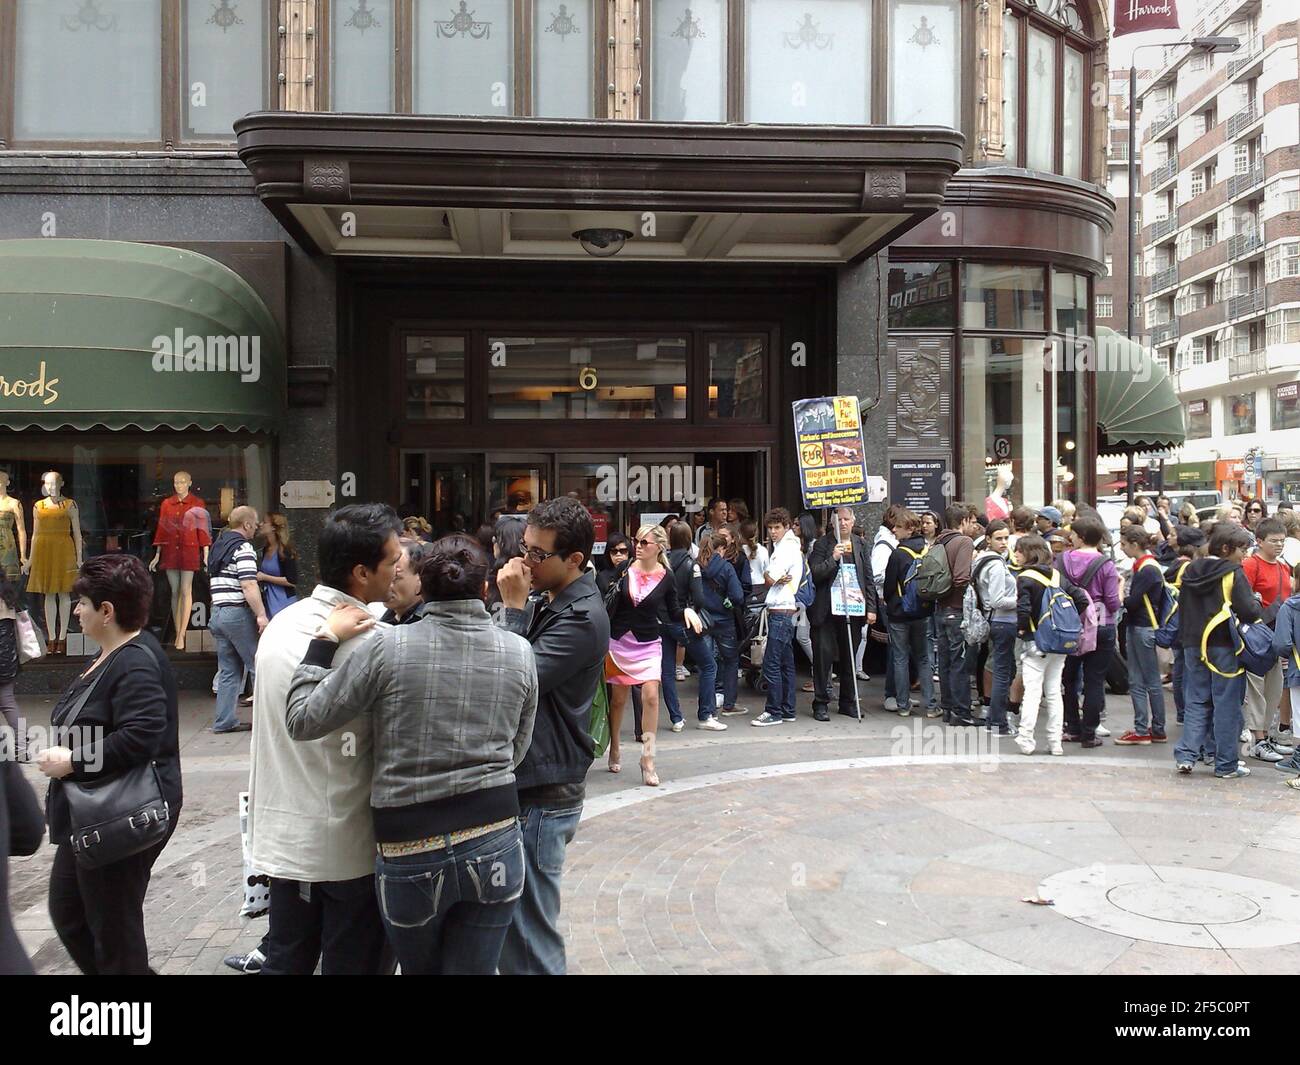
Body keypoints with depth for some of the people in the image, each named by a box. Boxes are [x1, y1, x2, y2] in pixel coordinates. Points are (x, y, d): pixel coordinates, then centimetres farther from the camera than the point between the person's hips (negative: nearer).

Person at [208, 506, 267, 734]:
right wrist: (262, 616, -23)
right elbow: (249, 586, -21)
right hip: (238, 613, -9)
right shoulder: (243, 548, -12)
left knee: (228, 670, 10)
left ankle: (224, 721, 10)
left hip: (217, 612, 9)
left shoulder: (217, 546, 16)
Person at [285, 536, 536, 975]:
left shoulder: (388, 647, -10)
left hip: (410, 852, -1)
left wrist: (325, 641, 3)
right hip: (496, 842, 1)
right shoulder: (519, 652, -1)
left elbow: (302, 720, -5)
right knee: (474, 969, 15)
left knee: (421, 969, 24)